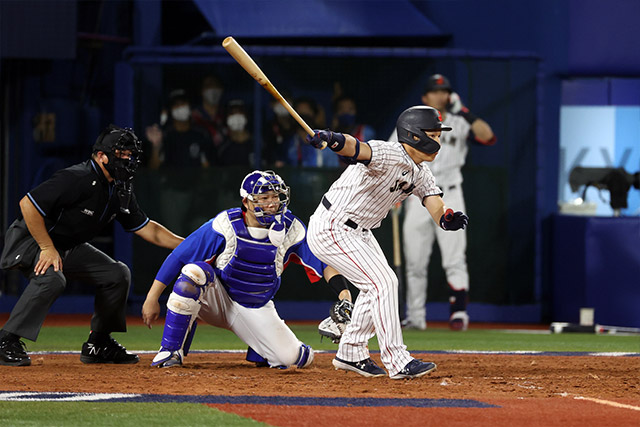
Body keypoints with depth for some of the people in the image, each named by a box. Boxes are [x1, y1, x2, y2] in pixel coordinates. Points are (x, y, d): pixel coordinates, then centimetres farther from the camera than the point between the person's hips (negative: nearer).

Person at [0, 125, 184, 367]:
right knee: (52, 278, -36)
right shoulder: (77, 179, -28)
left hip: (70, 247, 9)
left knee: (118, 274, 1)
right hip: (31, 241, -9)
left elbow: (145, 228, 9)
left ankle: (98, 346, 11)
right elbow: (28, 204, -29)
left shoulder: (120, 190, 1)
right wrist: (47, 248, -26)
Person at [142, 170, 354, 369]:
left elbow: (323, 261, -10)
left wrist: (343, 292, -28)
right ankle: (170, 351, -24)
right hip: (217, 300, -2)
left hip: (256, 310, 2)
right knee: (194, 272, -35)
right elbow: (178, 257, -17)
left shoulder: (291, 229, -12)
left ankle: (258, 351, 20)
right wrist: (152, 299, -20)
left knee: (294, 358, -17)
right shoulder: (227, 225, -20)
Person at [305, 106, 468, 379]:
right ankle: (398, 363, -13)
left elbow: (436, 207, -6)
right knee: (383, 283, -15)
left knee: (381, 285, 20)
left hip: (357, 232, 11)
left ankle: (351, 354, 31)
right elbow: (356, 148, -44)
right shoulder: (388, 155, -25)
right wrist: (331, 139, -67)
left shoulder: (421, 173, 4)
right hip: (331, 230, -11)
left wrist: (448, 219, -30)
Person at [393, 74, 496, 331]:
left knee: (455, 259, -11)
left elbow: (487, 136, -10)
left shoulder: (458, 125, 5)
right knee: (415, 262, 3)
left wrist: (465, 113, -18)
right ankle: (415, 317, 10)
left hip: (449, 196, -1)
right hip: (417, 197, 1)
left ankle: (458, 312, -11)